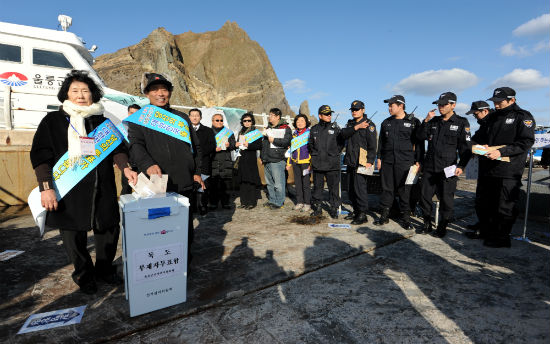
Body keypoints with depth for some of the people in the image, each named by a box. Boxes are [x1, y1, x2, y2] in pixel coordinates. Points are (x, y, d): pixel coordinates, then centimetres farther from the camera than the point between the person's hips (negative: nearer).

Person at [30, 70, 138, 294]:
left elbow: (117, 148, 10)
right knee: (74, 236, 7)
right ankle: (84, 275, 29)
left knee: (109, 230, 8)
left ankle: (105, 269, 30)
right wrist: (46, 187, -11)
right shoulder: (53, 121, 5)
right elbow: (40, 155, 0)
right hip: (69, 192, -2)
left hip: (103, 191, 3)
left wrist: (125, 167, -10)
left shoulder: (102, 122, 13)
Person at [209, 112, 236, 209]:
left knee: (226, 183, 1)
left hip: (226, 162, 2)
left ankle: (225, 202, 10)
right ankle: (212, 203, 4)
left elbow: (234, 145, 13)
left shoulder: (228, 132, 18)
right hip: (213, 162, -2)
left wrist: (229, 145, -9)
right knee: (213, 184, -5)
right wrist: (214, 149, -13)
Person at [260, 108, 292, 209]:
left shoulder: (285, 128, -2)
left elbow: (287, 142, -16)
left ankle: (279, 202, 3)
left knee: (278, 183, -7)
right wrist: (262, 157, 23)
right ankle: (271, 200, 24)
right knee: (269, 182, 13)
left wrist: (274, 140, -14)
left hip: (277, 160, -8)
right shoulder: (268, 128, 21)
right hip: (267, 161, 8)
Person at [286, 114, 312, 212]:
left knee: (306, 183, -2)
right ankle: (299, 202, 21)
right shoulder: (294, 134, 15)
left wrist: (311, 163, -13)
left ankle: (307, 203, 9)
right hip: (295, 163, 6)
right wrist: (289, 163, 16)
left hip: (305, 162, -6)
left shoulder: (309, 133, -3)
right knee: (297, 183, 10)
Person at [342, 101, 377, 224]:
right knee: (351, 188, 12)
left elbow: (372, 145, -9)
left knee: (360, 188, -10)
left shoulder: (369, 124, -3)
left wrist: (370, 161, -16)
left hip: (361, 162, -7)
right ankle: (356, 211, 26)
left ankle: (363, 215, -2)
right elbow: (344, 134, -3)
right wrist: (356, 127, -16)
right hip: (350, 161, 7)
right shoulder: (350, 123, 18)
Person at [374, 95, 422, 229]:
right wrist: (379, 158, 12)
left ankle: (406, 218, 14)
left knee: (404, 191, 2)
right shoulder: (386, 123, 13)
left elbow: (419, 143, 1)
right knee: (387, 189, 7)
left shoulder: (413, 122, 1)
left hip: (405, 163, -3)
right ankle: (384, 216, 17)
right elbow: (381, 142, 18)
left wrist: (418, 161, -4)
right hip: (387, 162, 4)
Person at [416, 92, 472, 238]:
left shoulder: (461, 123, 0)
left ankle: (442, 227, 19)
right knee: (425, 197, 8)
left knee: (446, 199, 3)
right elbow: (420, 137, 5)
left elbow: (466, 147, -2)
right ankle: (427, 224, 24)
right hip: (429, 167, 4)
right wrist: (426, 121, -6)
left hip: (447, 169, -4)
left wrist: (461, 166, -11)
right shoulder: (433, 121, 12)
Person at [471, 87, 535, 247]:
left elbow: (526, 142, -12)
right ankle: (485, 232, 28)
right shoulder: (492, 117, 16)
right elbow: (479, 136, 24)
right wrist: (480, 145, 3)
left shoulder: (523, 117, -2)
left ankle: (502, 238, 14)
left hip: (508, 171, -6)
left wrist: (502, 152, -22)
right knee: (483, 204, 13)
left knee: (505, 207, 0)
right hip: (486, 168, 7)